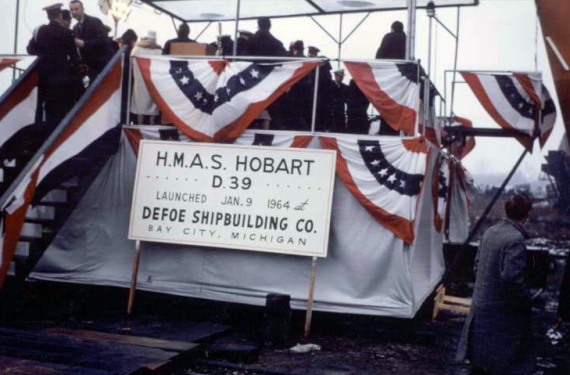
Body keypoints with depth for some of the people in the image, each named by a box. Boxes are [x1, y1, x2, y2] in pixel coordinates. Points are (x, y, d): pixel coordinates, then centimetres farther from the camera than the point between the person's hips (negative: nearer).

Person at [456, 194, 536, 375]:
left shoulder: (490, 232, 5)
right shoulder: (515, 239, -20)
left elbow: (477, 265, 14)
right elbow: (512, 279, -25)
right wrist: (527, 300, -10)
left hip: (481, 304, 8)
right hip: (502, 314, -8)